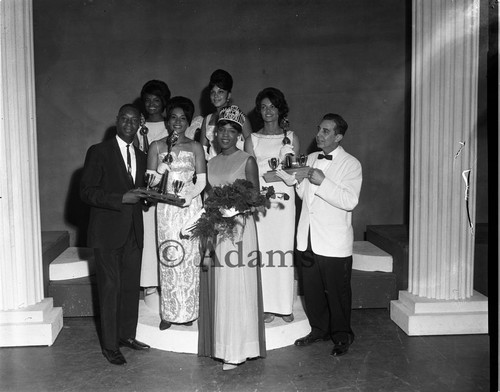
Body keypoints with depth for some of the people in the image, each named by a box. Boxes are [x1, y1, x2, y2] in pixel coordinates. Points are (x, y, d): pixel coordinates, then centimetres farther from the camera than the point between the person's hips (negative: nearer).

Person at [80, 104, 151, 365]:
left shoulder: (141, 156, 14)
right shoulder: (98, 152, -4)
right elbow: (86, 192, -11)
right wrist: (121, 198, -20)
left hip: (134, 232, 6)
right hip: (108, 232, -5)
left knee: (131, 286, 11)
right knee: (110, 287, 0)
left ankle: (127, 335, 26)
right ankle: (109, 345, 11)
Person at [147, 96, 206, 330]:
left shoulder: (195, 147, 8)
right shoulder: (157, 146, 7)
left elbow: (202, 180, 3)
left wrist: (189, 195, -14)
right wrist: (165, 164, -15)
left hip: (190, 206, 0)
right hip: (165, 207, 0)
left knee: (189, 256, 0)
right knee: (168, 258, 0)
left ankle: (188, 311, 12)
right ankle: (169, 312, 10)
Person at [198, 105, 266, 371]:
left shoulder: (247, 161, -3)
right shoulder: (211, 163, 13)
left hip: (239, 227, -5)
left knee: (237, 288, -3)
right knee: (216, 288, 8)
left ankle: (237, 350, 7)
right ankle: (219, 344, 20)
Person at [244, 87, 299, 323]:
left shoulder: (291, 138, 12)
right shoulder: (252, 140, 10)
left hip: (284, 198, 1)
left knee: (284, 250, 0)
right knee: (263, 251, -2)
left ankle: (285, 305, 11)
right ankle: (266, 305, 8)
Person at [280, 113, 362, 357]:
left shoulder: (351, 164, -6)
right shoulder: (311, 159, 13)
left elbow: (350, 201, -18)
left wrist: (323, 182, -23)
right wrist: (289, 174, 5)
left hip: (334, 243, -5)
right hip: (308, 240, 6)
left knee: (337, 291, 5)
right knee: (311, 288, 13)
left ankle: (341, 337, 23)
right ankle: (319, 329, 32)